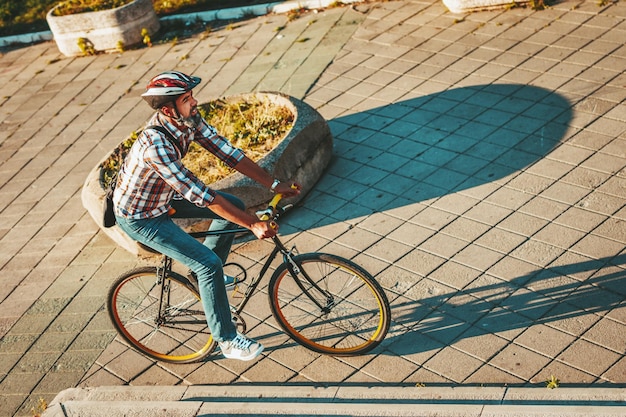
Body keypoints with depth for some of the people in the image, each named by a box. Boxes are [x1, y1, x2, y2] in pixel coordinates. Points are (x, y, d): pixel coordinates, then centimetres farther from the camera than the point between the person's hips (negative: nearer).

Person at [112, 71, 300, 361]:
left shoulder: (189, 120, -14)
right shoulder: (155, 146, -38)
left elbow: (226, 151, -11)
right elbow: (200, 195, -39)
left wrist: (275, 185, -14)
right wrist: (253, 225, -37)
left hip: (163, 197, 8)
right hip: (139, 217, -8)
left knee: (234, 205, 8)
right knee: (209, 263, -15)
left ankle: (204, 275, 26)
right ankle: (227, 340, 1)